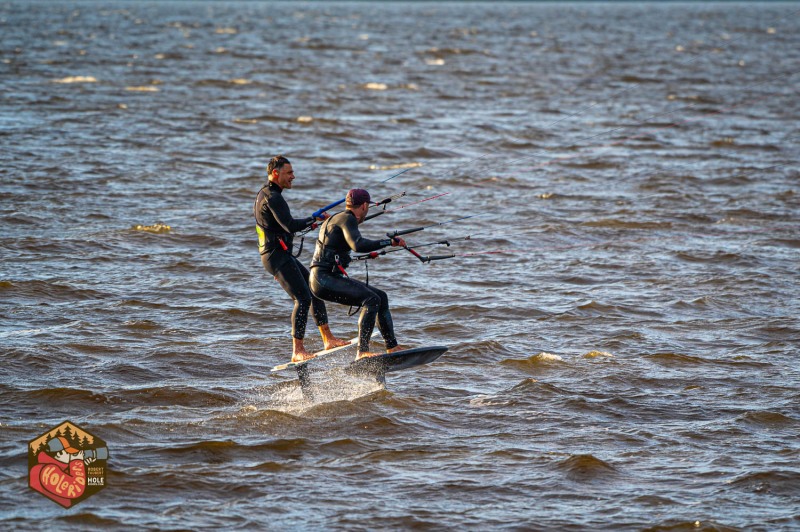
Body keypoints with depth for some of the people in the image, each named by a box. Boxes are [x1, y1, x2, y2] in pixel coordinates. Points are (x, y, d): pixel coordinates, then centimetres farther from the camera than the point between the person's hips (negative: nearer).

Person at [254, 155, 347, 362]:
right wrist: (315, 219, -17)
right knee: (303, 298, -15)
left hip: (282, 255, 11)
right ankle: (298, 351, -16)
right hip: (277, 256, -11)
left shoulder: (263, 194, 18)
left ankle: (328, 338, 16)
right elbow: (290, 225, -27)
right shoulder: (272, 197, -16)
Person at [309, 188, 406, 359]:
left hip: (332, 277, 10)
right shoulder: (347, 219, -11)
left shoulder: (335, 219, 20)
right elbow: (358, 245, -28)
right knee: (371, 299, -23)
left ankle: (392, 348, 9)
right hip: (323, 280, -10)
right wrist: (390, 242, -23)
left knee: (381, 297, 9)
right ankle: (363, 351, -27)